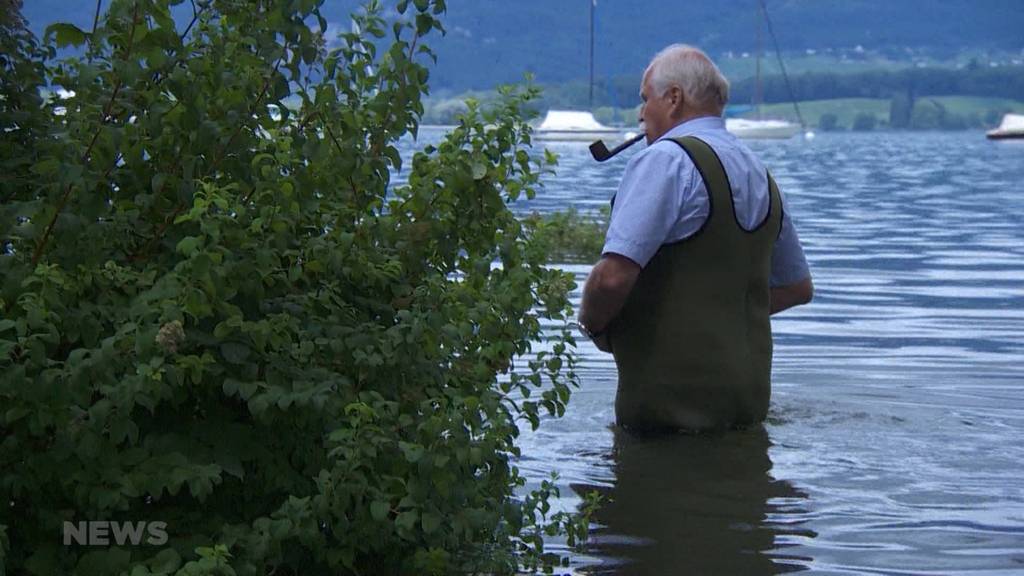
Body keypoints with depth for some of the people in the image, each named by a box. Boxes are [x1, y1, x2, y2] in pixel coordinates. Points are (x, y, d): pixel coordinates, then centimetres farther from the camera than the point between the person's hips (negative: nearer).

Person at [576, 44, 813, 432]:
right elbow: (798, 287, 27)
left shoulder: (665, 160, -12)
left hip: (668, 402, -8)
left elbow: (613, 276, -23)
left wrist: (592, 325, -3)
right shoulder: (760, 175, 15)